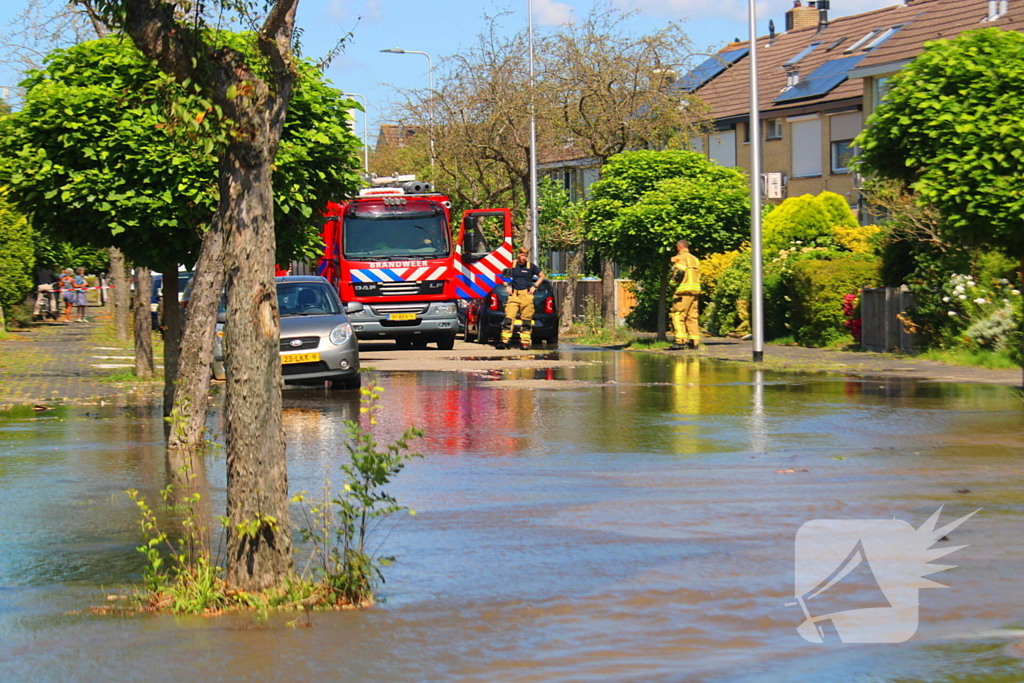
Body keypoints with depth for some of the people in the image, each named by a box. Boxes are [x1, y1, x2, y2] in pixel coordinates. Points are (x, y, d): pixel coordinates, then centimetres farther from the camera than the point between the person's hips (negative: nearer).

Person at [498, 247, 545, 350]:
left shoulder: (531, 266, 2)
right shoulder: (512, 265, 3)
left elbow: (542, 276, 13)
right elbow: (504, 275, 18)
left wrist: (534, 286, 2)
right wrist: (507, 286, 4)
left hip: (526, 294, 0)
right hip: (514, 294, 0)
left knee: (526, 320, 2)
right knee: (509, 317, -8)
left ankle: (525, 342, 6)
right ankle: (504, 340, -9)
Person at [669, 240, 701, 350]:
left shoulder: (680, 258, -4)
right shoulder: (695, 259, 22)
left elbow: (680, 271, -19)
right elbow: (698, 274, 17)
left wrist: (674, 281, -5)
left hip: (684, 291, -8)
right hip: (695, 290, 8)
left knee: (677, 315, -7)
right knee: (692, 316, 11)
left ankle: (680, 340, -17)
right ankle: (694, 341, 7)